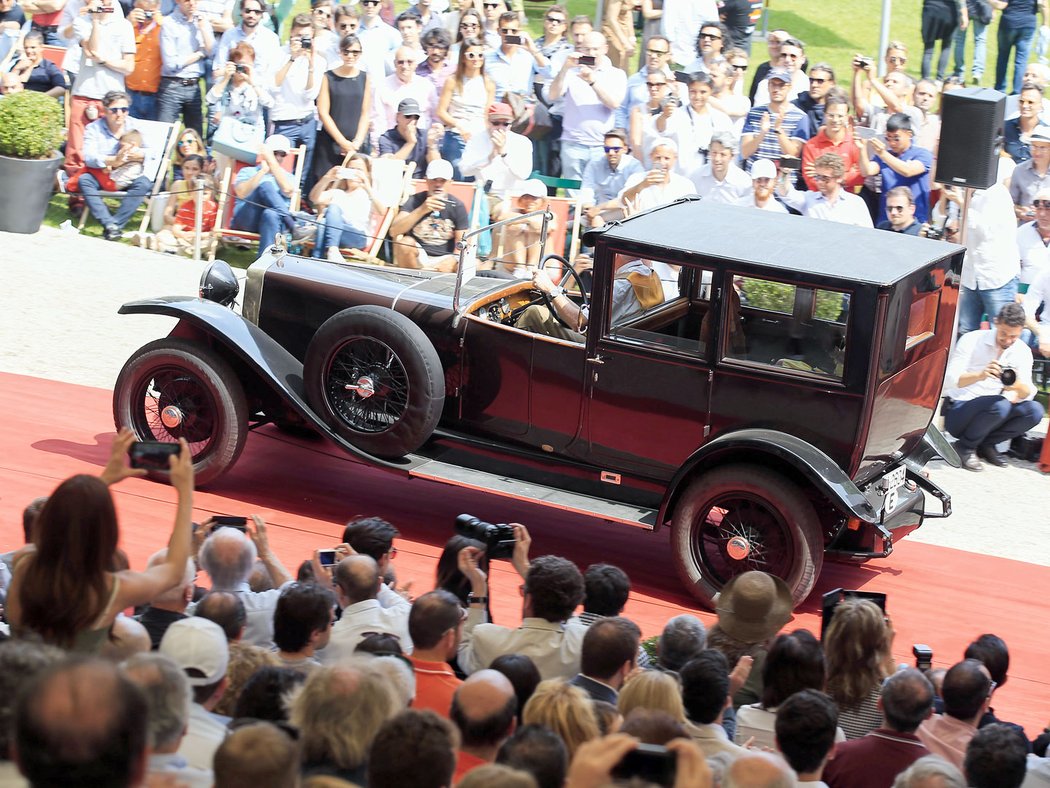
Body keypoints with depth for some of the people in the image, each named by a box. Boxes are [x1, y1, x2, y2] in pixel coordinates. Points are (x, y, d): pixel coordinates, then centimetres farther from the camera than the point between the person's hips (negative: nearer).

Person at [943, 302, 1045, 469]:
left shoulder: (1023, 351, 3)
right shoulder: (972, 341, -11)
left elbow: (1028, 394, -6)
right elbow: (949, 379, -20)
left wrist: (1018, 386, -31)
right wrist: (980, 375, -39)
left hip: (992, 412, 5)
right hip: (959, 410, -5)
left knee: (1034, 410, -17)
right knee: (1000, 405, -33)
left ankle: (986, 444, -1)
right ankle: (965, 446, -10)